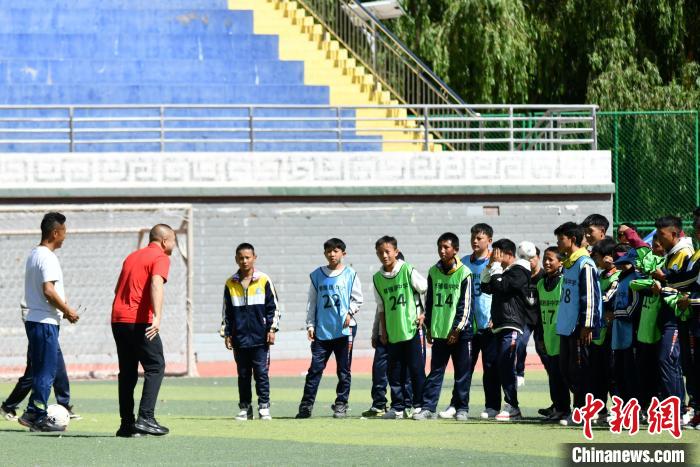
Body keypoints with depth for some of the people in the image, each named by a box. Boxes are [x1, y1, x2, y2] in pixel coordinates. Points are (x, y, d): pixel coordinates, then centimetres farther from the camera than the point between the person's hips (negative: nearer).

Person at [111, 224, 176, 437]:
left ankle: (126, 424, 9)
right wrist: (158, 317, -30)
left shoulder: (133, 256, 21)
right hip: (139, 321, -8)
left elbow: (118, 289, 24)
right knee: (155, 367, -2)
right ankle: (145, 418, -13)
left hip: (118, 318, 8)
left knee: (127, 372, 12)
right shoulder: (161, 258, -3)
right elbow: (156, 284, -20)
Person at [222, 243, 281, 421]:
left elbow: (273, 307, 4)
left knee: (261, 373, -3)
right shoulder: (231, 284, 8)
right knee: (243, 374, 6)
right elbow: (226, 312, 13)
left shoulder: (264, 280, 2)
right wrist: (227, 334, 9)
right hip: (239, 338, 2)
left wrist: (272, 329, -3)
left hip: (260, 338, -2)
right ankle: (245, 408, 12)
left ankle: (264, 407, 2)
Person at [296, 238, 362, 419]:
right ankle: (306, 405, -1)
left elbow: (357, 298, 7)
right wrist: (310, 325, 5)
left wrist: (350, 313, -10)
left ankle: (341, 404, 10)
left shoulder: (350, 274, 4)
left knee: (343, 370, 3)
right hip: (321, 330, 1)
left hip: (343, 329, -1)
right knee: (315, 368, -3)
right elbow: (311, 302, 11)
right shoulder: (317, 275, 9)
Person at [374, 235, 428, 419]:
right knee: (395, 372, 6)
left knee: (416, 369, -1)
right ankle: (398, 407, 12)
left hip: (413, 328, -5)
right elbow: (381, 307, 14)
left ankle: (418, 405, 6)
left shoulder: (408, 271, -6)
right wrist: (383, 331, 10)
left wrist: (424, 314, -8)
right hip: (392, 333, 5)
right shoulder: (378, 278, 8)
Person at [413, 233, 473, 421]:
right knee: (435, 371, 3)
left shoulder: (464, 273, -5)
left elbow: (465, 305, -6)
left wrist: (457, 330, -11)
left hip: (460, 333, -4)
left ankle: (462, 408, 10)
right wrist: (429, 327, 8)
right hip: (439, 332, 4)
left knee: (462, 372, 3)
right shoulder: (433, 272, 9)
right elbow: (429, 301, 13)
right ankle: (428, 408, 1)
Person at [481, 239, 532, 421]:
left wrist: (496, 265, -6)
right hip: (499, 326, 9)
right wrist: (491, 266, 13)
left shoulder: (519, 271, -7)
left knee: (506, 366, -14)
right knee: (502, 367, 6)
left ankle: (512, 407, -14)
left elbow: (500, 286, -17)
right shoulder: (504, 271, 21)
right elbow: (486, 287, 22)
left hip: (512, 326, -9)